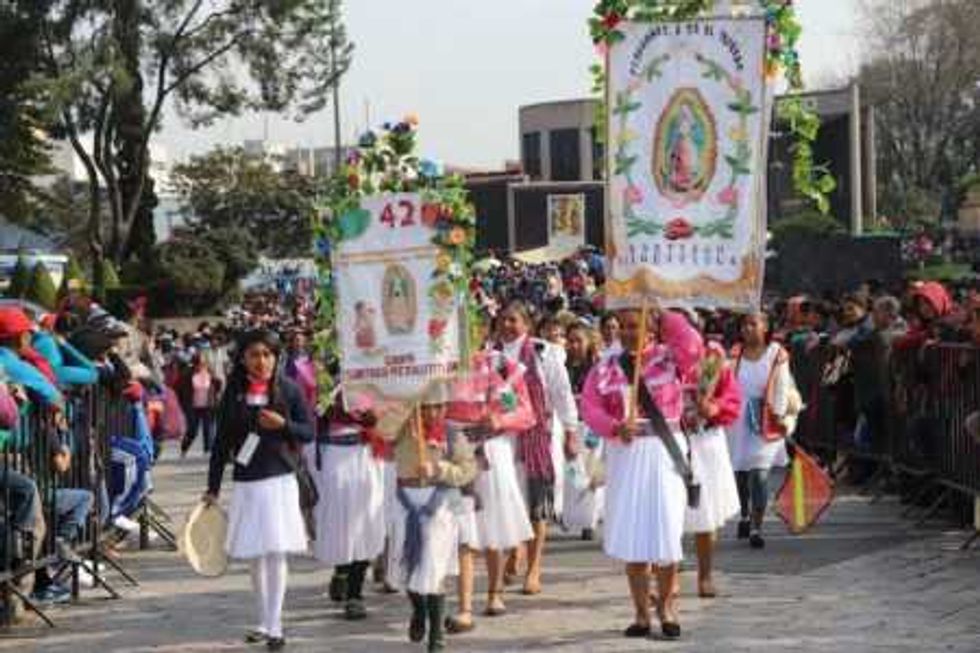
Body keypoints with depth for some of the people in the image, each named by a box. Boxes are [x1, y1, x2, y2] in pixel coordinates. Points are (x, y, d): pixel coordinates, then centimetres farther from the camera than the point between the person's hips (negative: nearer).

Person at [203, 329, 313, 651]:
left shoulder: (289, 390, -2)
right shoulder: (234, 394, 2)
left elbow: (309, 432, 2)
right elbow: (222, 442, 5)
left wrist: (283, 424, -18)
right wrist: (212, 488, 4)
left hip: (280, 481, -2)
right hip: (246, 483, 2)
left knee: (276, 553, -5)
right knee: (255, 556, 10)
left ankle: (274, 626, -1)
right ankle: (263, 622, 21)